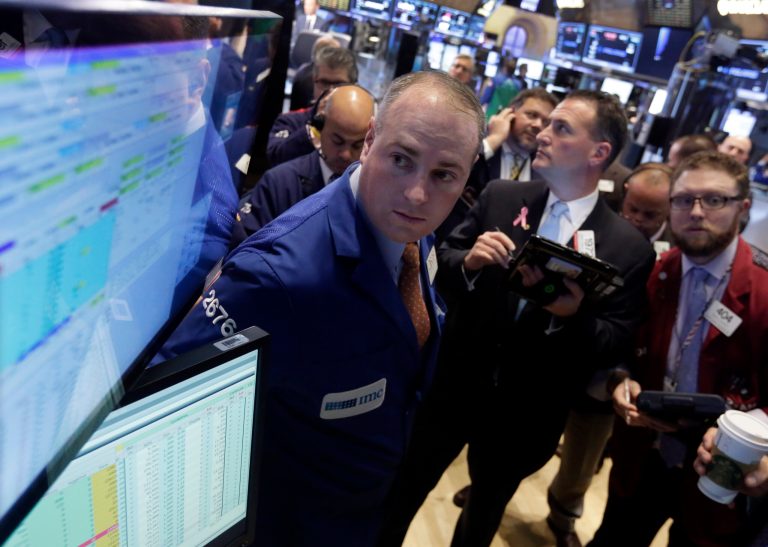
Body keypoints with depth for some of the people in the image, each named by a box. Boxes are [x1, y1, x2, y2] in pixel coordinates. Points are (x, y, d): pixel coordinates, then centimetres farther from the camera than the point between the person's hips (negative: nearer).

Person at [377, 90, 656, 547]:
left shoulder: (629, 247, -11)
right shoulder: (500, 197, -5)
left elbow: (616, 346, -9)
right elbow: (442, 265, 0)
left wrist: (572, 317, -29)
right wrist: (468, 262, -22)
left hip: (526, 414, -1)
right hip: (453, 384, 1)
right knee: (403, 496, 19)